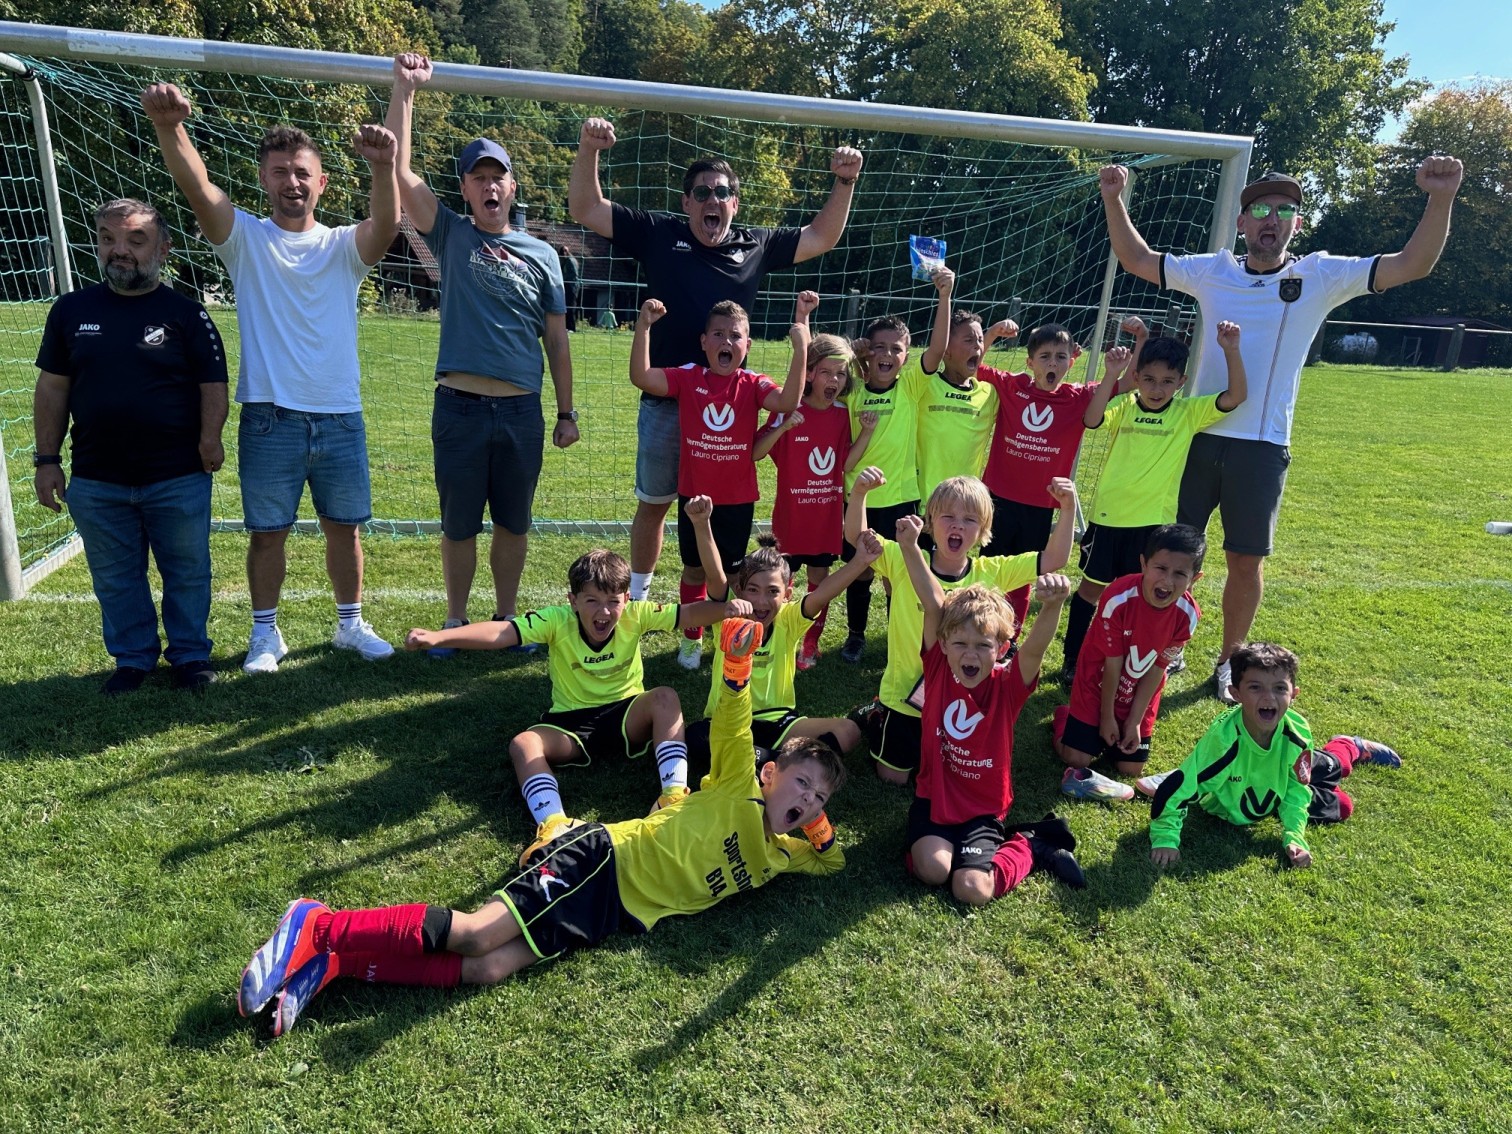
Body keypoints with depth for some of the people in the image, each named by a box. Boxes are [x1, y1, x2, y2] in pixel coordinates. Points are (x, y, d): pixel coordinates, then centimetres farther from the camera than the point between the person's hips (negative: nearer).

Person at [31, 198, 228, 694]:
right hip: (95, 482, 3)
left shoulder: (186, 313, -3)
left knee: (187, 573, 9)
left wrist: (210, 438, -19)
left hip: (179, 478, -2)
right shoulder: (72, 310, 4)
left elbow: (213, 384, -3)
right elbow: (52, 388, 7)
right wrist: (46, 459, 4)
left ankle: (190, 654, 25)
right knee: (115, 579, 13)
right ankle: (133, 657, 29)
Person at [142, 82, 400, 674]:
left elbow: (386, 225, -18)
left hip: (340, 416, 1)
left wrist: (383, 167, -38)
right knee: (267, 531, 8)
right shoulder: (246, 239, 3)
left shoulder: (343, 246, 5)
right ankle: (266, 633, 24)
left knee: (344, 527, 12)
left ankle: (351, 624, 29)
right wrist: (168, 125, -36)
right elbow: (196, 185, -16)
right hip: (269, 417, -1)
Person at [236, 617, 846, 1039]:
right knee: (479, 934, -21)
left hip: (615, 914, 6)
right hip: (601, 860, -6)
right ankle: (318, 927, -8)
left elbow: (833, 863, 34)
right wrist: (737, 671, -29)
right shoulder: (737, 789, 3)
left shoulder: (777, 854, 22)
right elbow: (730, 729, -12)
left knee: (485, 969, -14)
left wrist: (820, 831, 12)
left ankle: (331, 963, -13)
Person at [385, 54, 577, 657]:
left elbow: (556, 339, 11)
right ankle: (455, 621, 23)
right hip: (460, 407, -1)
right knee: (459, 524, 7)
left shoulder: (542, 254, 10)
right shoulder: (451, 236, 7)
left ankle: (506, 617, 26)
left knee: (514, 523, 10)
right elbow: (397, 169, -4)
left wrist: (567, 411, 9)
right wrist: (404, 90, -9)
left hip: (523, 410, 1)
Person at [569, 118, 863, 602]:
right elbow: (586, 210, 3)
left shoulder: (757, 246, 9)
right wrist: (589, 150, -10)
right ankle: (637, 596, 30)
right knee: (652, 503, 13)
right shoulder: (659, 235, 3)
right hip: (665, 402, -1)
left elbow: (821, 238, 20)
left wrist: (844, 183, 11)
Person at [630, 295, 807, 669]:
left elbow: (788, 401, -28)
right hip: (694, 496, 1)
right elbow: (641, 377, -19)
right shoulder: (688, 378, -6)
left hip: (738, 499, -1)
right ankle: (692, 638, 33)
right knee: (694, 568, 15)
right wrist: (644, 326, -27)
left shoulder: (753, 385, -7)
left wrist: (801, 349, -36)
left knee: (729, 571, 13)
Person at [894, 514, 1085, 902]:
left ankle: (1028, 845, 10)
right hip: (933, 797, 1)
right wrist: (910, 548, -32)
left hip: (983, 809, -1)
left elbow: (1035, 648, -32)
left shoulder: (1008, 685, -12)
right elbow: (934, 607, -20)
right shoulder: (938, 669, -9)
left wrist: (1053, 605, -53)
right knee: (931, 869, -24)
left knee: (972, 890, -17)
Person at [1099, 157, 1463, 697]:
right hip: (1199, 435, 1)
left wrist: (1441, 198, -17)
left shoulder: (1321, 276, 1)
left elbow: (1412, 264, -4)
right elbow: (1136, 258, 10)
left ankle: (1229, 661, 25)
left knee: (1246, 562, 7)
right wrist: (1114, 200, 1)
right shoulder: (1211, 271, 5)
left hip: (1262, 446, -1)